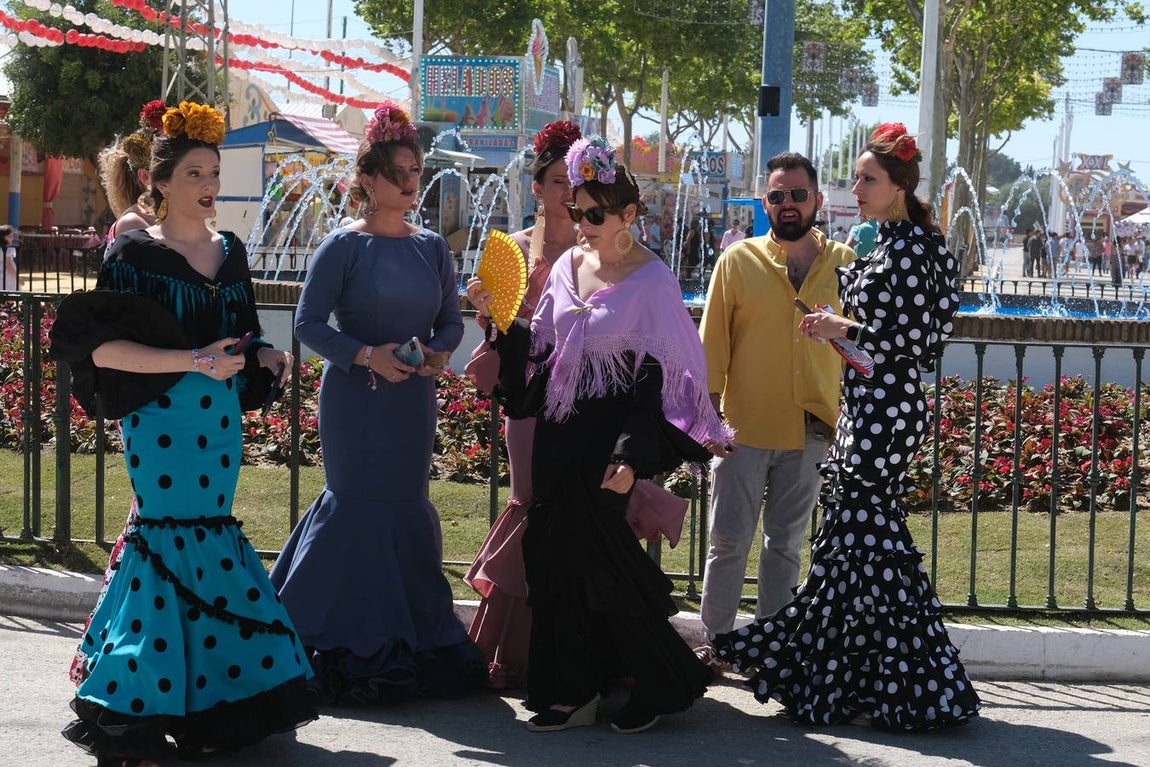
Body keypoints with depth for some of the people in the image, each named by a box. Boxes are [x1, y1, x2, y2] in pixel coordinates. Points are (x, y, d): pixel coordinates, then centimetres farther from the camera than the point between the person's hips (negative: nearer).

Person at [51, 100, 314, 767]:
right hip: (161, 419, -6)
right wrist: (192, 362, -20)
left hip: (219, 419, 6)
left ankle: (211, 697, 13)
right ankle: (141, 698, 0)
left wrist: (265, 356, 2)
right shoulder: (136, 254, -5)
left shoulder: (230, 251, 13)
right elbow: (103, 348, -13)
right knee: (177, 533, -8)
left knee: (207, 533, 7)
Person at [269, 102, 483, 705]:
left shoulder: (432, 248, 10)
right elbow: (308, 323, -7)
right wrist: (366, 354, -19)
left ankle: (408, 642, 19)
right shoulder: (344, 245, -5)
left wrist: (438, 352, -6)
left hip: (413, 400, 5)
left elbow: (451, 320, 15)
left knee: (405, 506, 8)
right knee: (359, 502, -4)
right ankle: (355, 642, 8)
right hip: (355, 399, -5)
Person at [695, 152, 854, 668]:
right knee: (729, 540, 2)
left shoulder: (843, 263, 4)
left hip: (810, 431, 2)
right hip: (744, 426, -2)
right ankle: (716, 640, 14)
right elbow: (712, 342, 1)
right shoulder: (738, 261, 0)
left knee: (786, 543, 12)